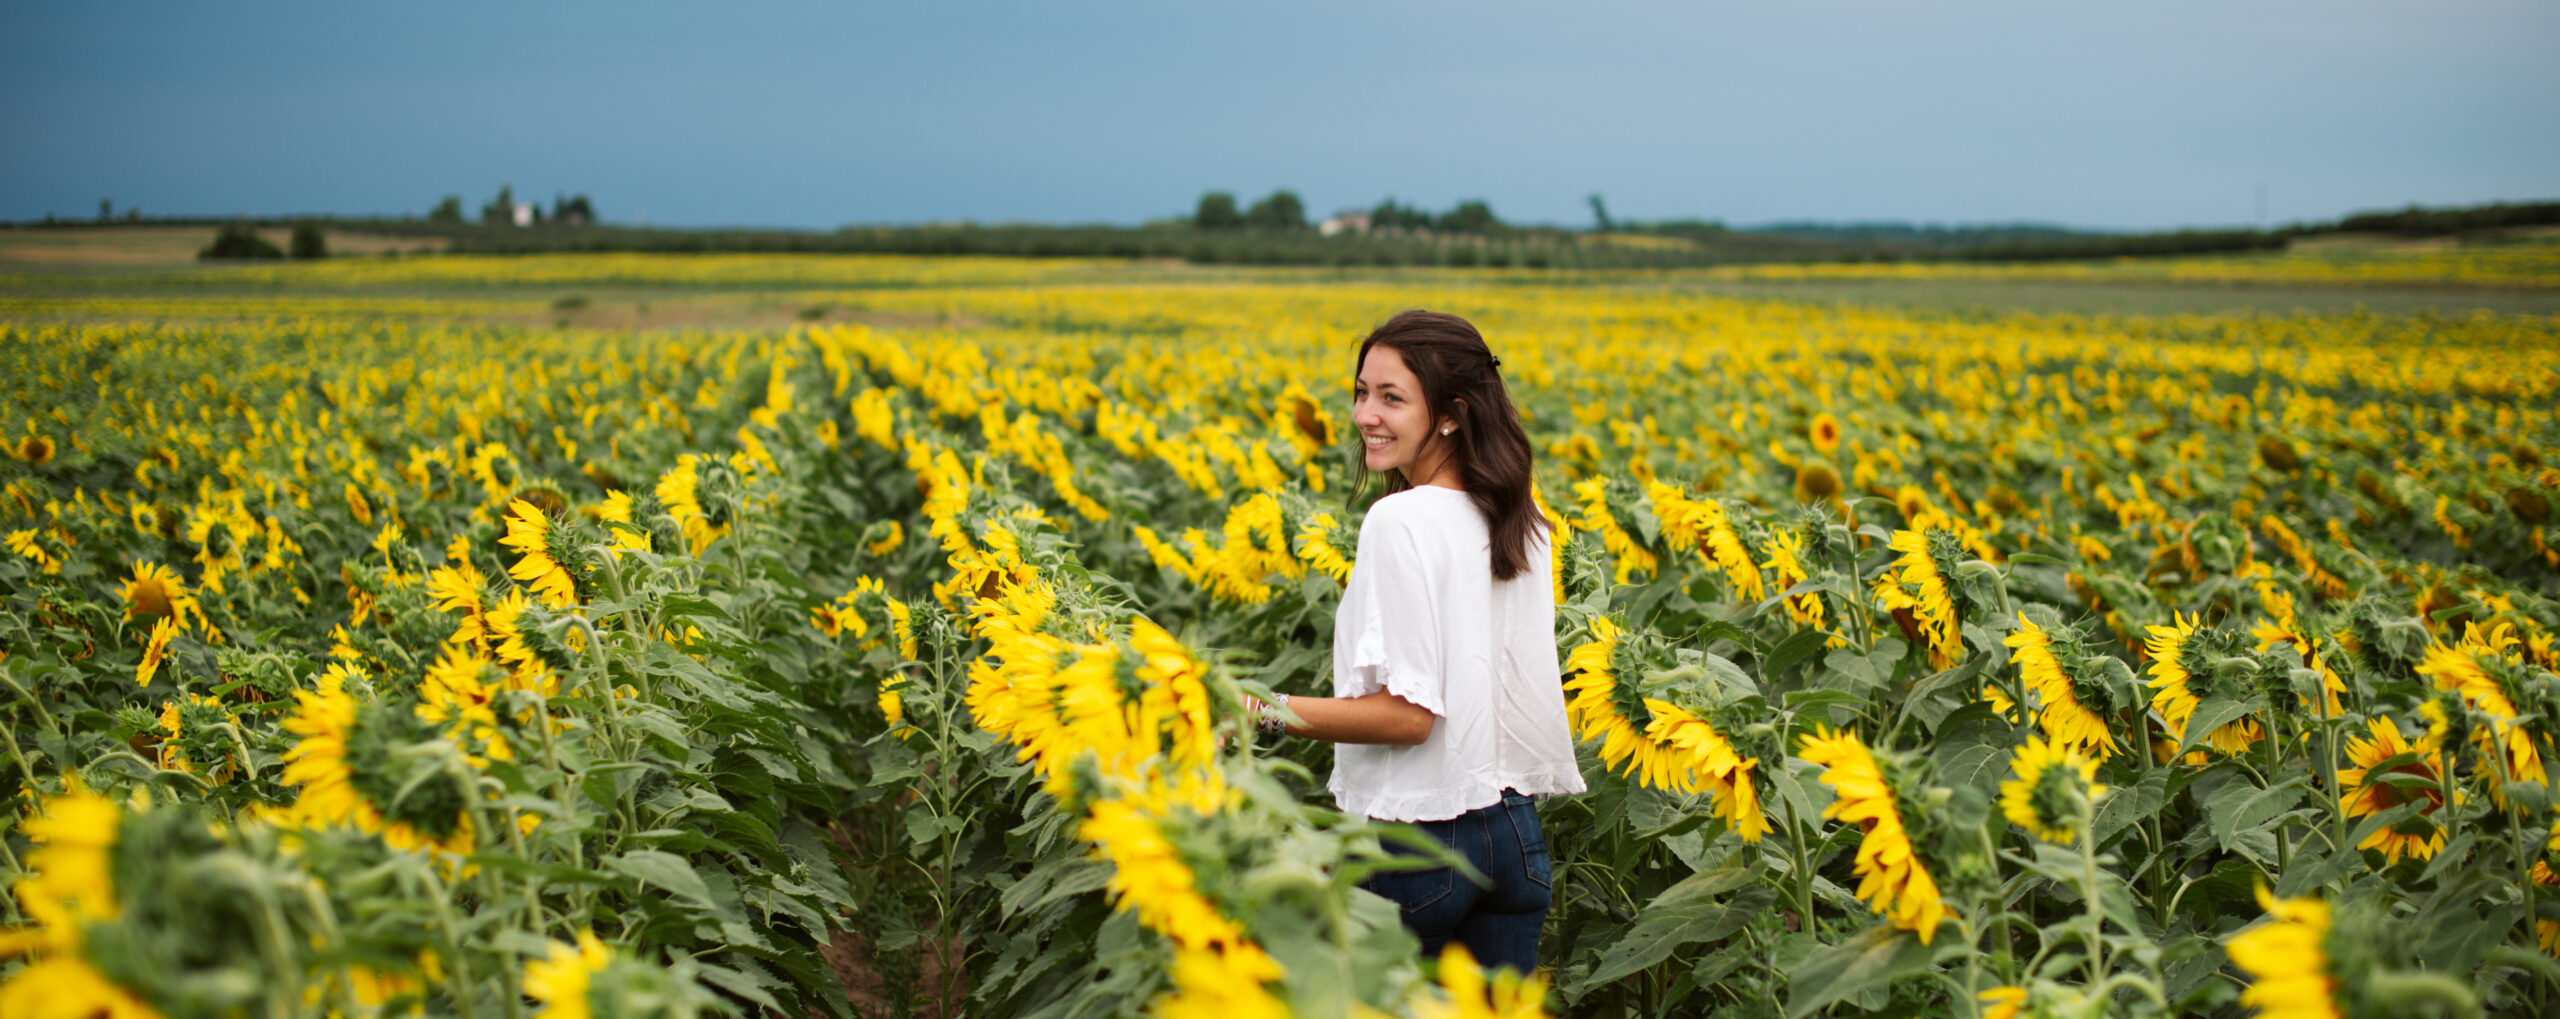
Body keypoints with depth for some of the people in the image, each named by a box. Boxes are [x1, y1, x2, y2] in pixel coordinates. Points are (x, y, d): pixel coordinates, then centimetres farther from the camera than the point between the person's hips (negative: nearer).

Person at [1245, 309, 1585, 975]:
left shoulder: (1400, 521, -18)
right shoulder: (1523, 524, 5)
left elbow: (1406, 713, -21)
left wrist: (1263, 710, -18)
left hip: (1412, 843, -7)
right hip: (1516, 837, 7)